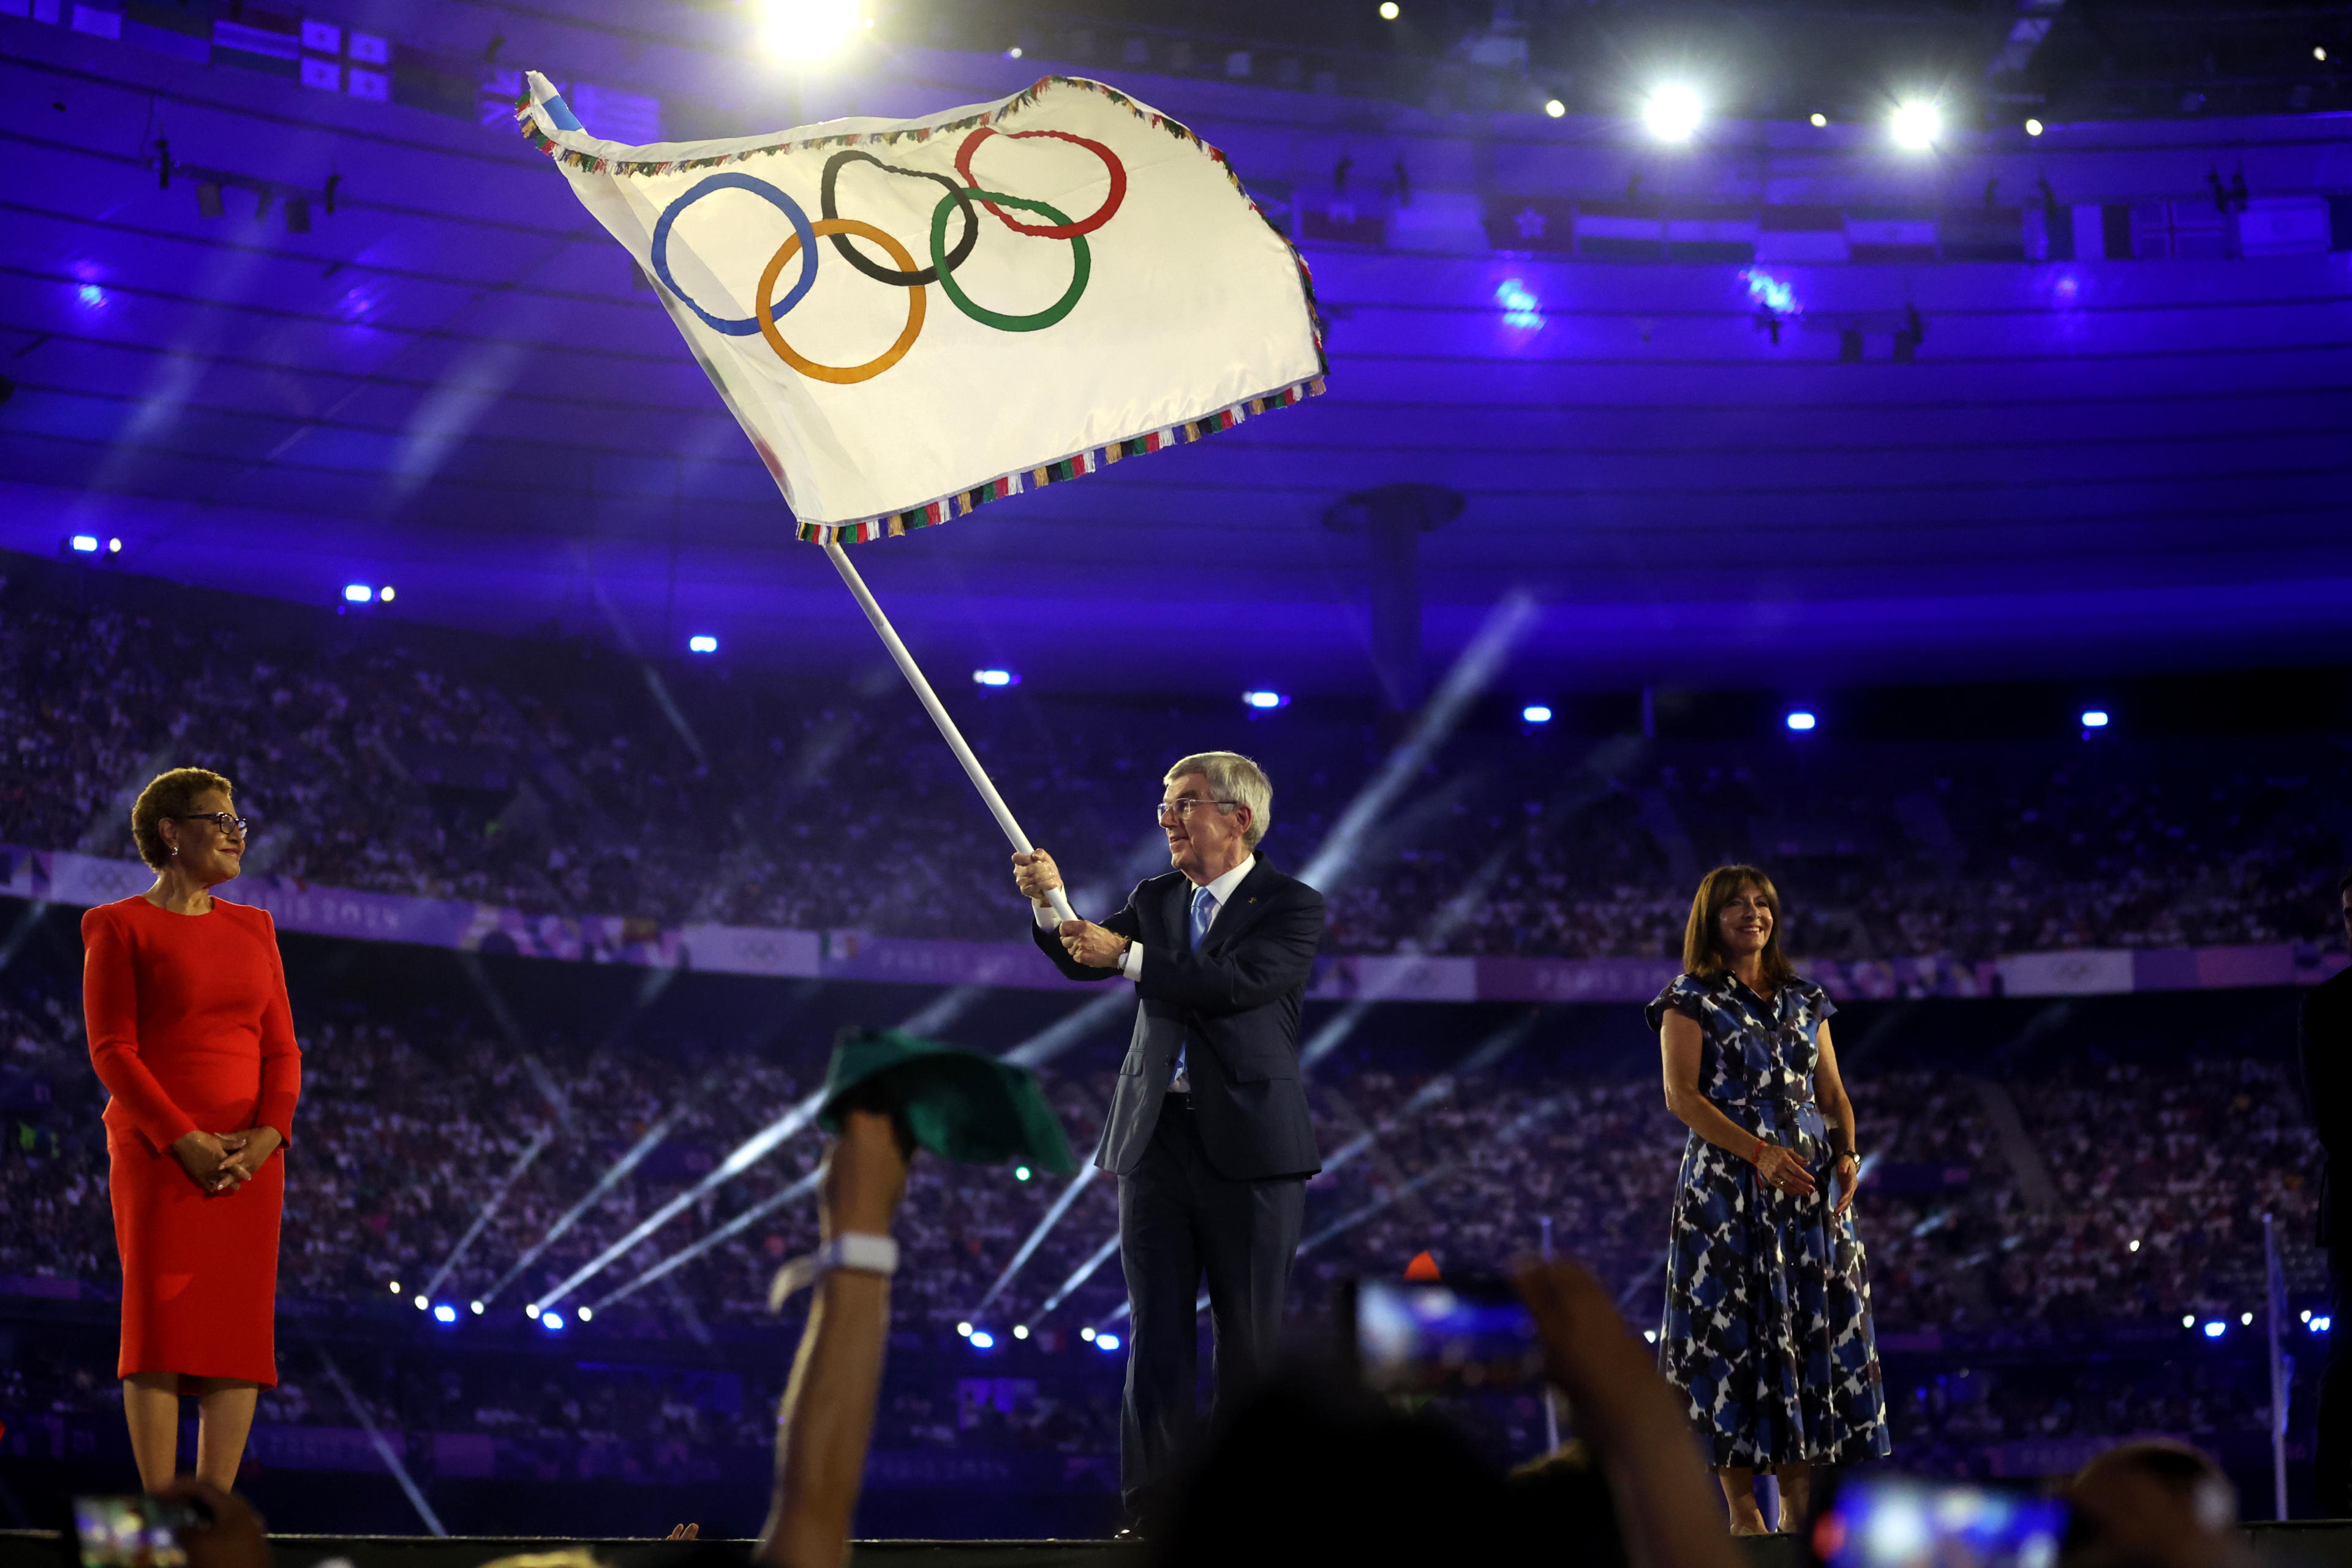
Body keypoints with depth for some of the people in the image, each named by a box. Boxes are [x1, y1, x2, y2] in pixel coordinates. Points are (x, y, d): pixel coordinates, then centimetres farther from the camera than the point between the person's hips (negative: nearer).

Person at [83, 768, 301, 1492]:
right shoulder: (120, 927, 1)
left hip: (248, 1159, 5)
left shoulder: (252, 929, 16)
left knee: (240, 1328, -1)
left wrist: (269, 1134, -7)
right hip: (157, 1153, -5)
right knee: (160, 1321, -9)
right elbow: (112, 1051, -7)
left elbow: (281, 1048, 11)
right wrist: (186, 1143, -16)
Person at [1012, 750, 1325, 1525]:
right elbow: (1083, 960, 4)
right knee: (1157, 1332, 1)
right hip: (1155, 1137, 4)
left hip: (1247, 1141, -4)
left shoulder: (1293, 906, -2)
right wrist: (1051, 904, -14)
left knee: (1251, 1337, 2)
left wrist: (1129, 957, -19)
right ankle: (1154, 1509, 2)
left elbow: (1241, 981, -18)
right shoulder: (1155, 899, 15)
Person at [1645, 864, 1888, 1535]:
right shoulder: (1691, 1000, 2)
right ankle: (1743, 1508, -2)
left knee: (1814, 1333, 1)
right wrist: (1759, 1152, -17)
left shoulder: (1804, 1000, 16)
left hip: (1812, 1189, 5)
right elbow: (1681, 1095, -8)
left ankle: (1798, 1502, 6)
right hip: (1727, 1186, -5)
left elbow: (1834, 1094, 15)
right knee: (1732, 1335, -5)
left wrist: (1846, 1154, -5)